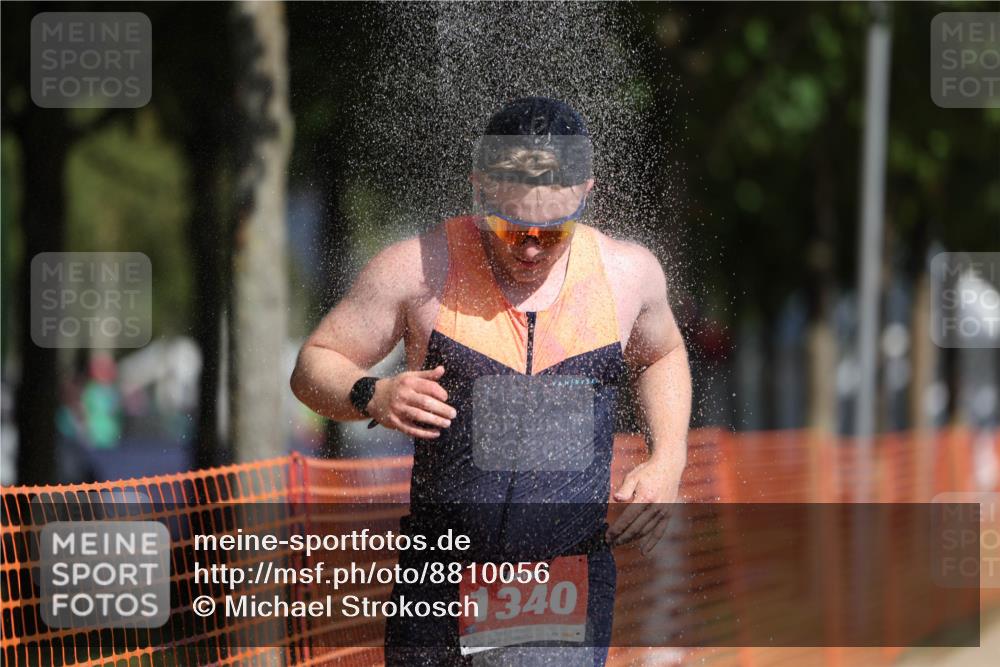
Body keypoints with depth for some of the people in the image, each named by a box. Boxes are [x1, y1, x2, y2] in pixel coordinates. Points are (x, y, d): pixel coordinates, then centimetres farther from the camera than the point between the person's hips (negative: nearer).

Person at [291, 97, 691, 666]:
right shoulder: (420, 269, -4)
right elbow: (314, 367, 5)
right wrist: (373, 398, -17)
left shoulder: (627, 273, 4)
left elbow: (662, 356, 26)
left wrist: (668, 464, 10)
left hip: (571, 585, 0)